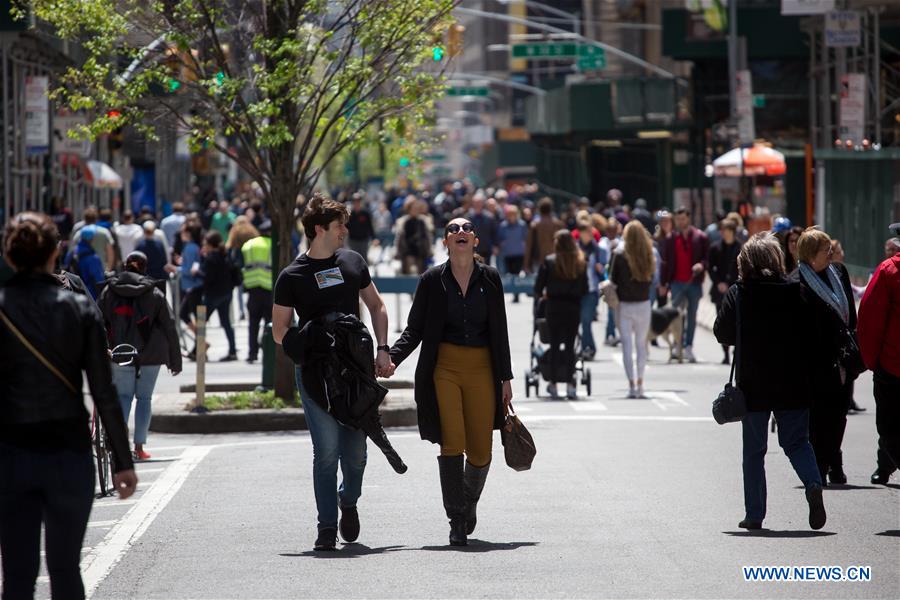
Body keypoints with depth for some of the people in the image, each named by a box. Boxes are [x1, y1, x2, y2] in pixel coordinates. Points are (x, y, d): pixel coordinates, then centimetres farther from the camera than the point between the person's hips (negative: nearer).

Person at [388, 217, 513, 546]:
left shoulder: (489, 278, 6)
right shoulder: (433, 280, 2)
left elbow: (500, 332, 10)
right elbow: (415, 330, 5)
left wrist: (505, 378, 8)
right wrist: (390, 357, -11)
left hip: (481, 369, 2)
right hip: (444, 367, -2)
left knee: (480, 451, 1)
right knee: (451, 443, -13)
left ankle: (469, 502, 32)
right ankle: (457, 522, -6)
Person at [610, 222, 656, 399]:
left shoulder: (620, 254, -9)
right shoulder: (648, 255, -4)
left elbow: (613, 278, -5)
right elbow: (652, 278, 4)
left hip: (625, 304, -2)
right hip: (643, 304, 2)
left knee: (627, 345, 2)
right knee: (641, 343, 14)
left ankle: (632, 385, -3)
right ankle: (640, 383, 13)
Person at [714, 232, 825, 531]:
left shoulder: (737, 294, -7)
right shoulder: (795, 291, -6)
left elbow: (722, 333, -4)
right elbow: (811, 334, -5)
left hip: (752, 383, -1)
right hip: (793, 383, 1)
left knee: (753, 450, 11)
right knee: (796, 441, 12)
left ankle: (754, 515, 11)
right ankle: (813, 486, -15)